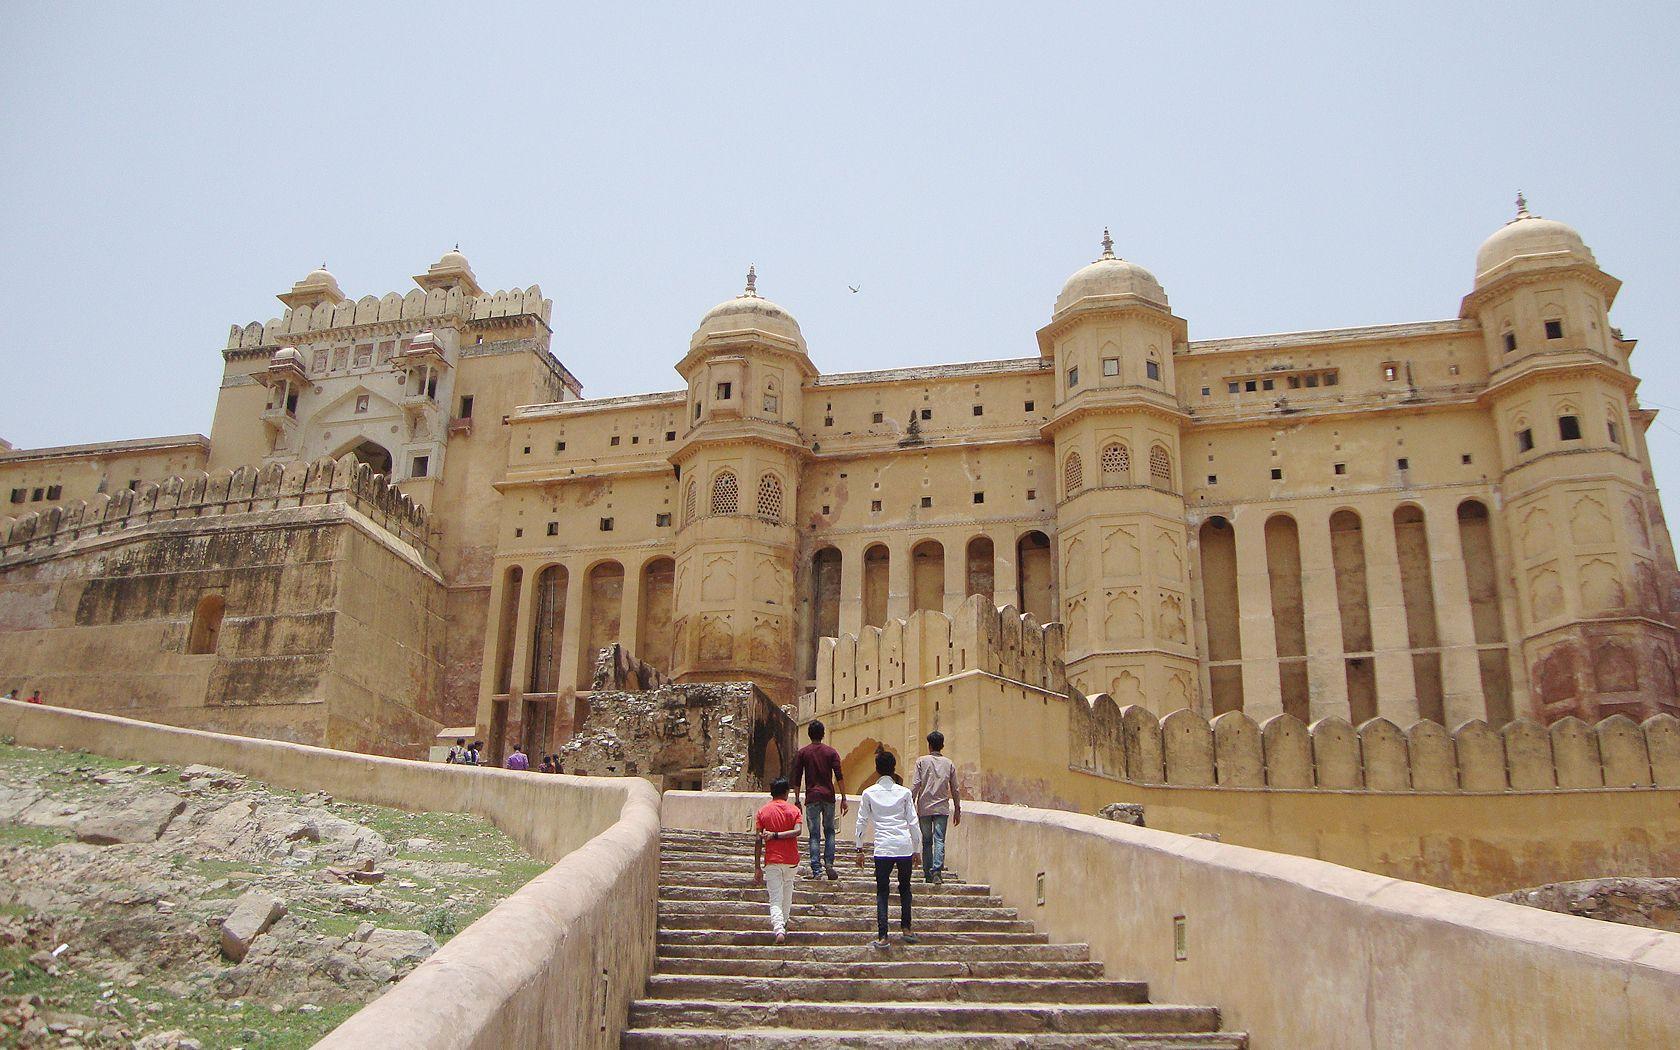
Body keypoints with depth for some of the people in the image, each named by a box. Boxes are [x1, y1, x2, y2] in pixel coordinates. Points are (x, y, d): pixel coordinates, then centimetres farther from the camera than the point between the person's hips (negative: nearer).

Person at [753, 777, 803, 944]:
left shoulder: (763, 811, 1)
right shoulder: (794, 810, 2)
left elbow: (758, 841, -4)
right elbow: (797, 831, -17)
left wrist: (757, 868, -2)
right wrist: (776, 835, -14)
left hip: (772, 861, -1)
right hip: (791, 860, 1)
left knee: (775, 900, -2)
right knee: (787, 891, 24)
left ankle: (779, 929, -22)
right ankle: (783, 923, 34)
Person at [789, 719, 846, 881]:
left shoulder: (802, 753, 4)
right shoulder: (831, 752, 4)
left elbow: (797, 778, 3)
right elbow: (839, 777, -2)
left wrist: (797, 800, 9)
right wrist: (843, 799, 1)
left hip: (812, 797, -1)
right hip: (828, 795, 1)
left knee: (814, 834, 1)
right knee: (829, 831, 14)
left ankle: (816, 870, -4)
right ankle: (829, 863, 0)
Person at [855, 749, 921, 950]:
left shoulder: (869, 793, 2)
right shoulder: (904, 792, 3)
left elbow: (862, 822, 5)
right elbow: (913, 822, 5)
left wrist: (860, 850, 13)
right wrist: (917, 849, 14)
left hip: (883, 848, -1)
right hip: (905, 847, 1)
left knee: (882, 892, 5)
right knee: (905, 888, 20)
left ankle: (882, 937, -3)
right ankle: (906, 929, 23)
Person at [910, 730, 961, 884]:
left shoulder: (922, 761, 0)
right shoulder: (949, 764, 6)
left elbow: (915, 785, -5)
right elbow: (955, 789, 9)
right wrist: (957, 809, 17)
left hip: (925, 808, -1)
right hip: (942, 808, 1)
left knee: (927, 841, 8)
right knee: (939, 840, -4)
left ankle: (928, 874, 8)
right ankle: (937, 871, -20)